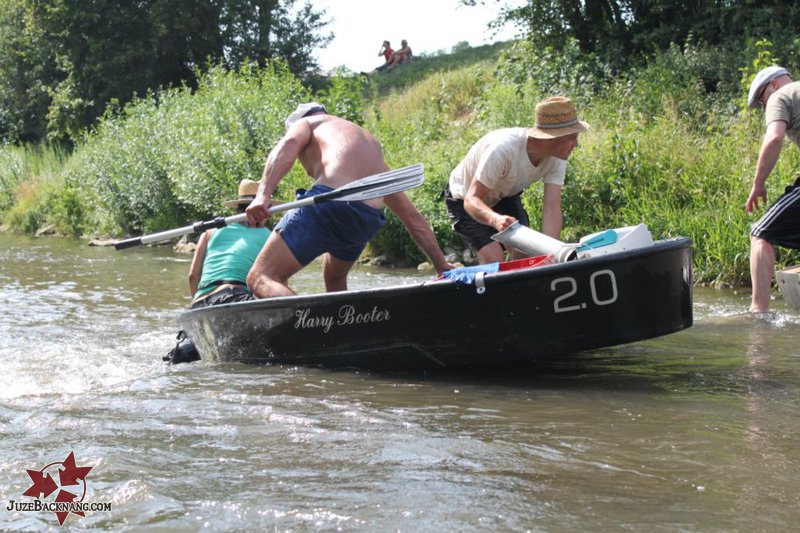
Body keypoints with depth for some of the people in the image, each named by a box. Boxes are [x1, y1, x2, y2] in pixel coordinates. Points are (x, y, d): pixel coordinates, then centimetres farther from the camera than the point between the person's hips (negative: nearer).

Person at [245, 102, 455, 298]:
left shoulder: (303, 123, 24)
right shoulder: (371, 143, 37)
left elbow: (289, 143, -4)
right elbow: (413, 217, 34)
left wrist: (263, 195, -17)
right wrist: (442, 265, 34)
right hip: (368, 222, 6)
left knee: (261, 278, -10)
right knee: (335, 280, 33)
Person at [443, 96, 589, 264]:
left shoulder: (557, 158, -22)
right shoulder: (503, 149, -40)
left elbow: (552, 208, -27)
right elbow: (472, 200, -39)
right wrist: (495, 219, -61)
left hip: (505, 195, 6)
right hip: (464, 198, -5)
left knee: (526, 255, -10)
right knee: (494, 260, -22)